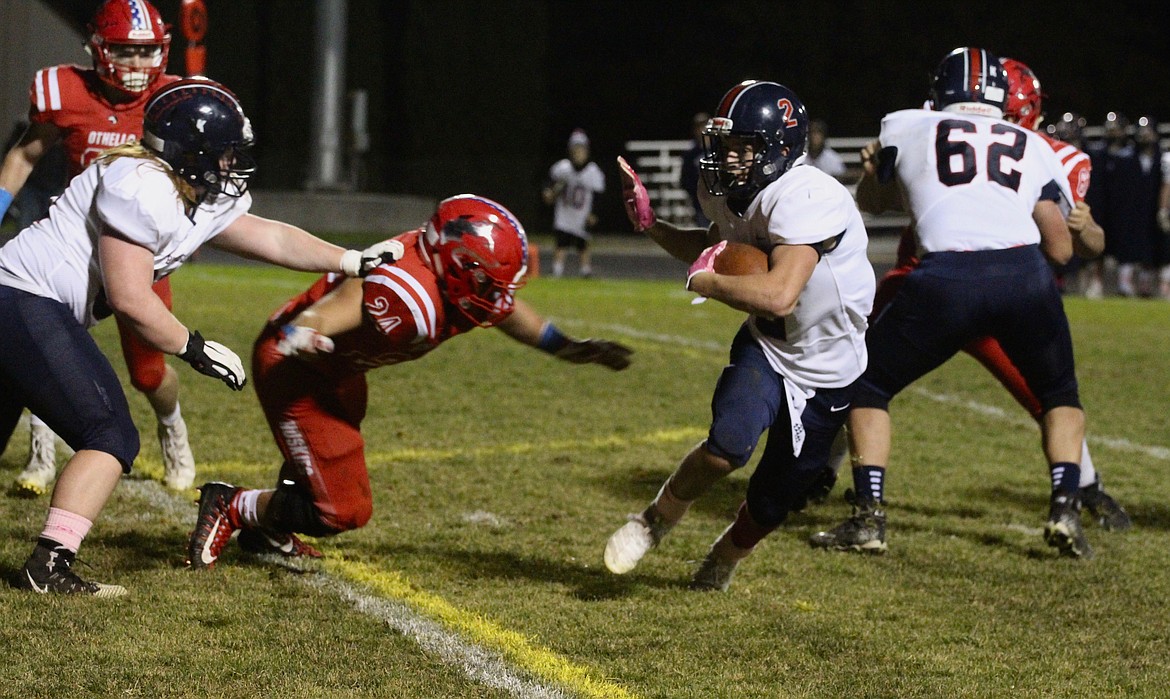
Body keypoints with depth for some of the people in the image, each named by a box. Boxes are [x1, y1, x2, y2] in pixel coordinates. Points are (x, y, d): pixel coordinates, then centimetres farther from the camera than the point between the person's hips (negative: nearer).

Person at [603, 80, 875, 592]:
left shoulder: (805, 200, -33)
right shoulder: (731, 194, -7)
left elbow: (779, 295, -44)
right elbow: (713, 249, 17)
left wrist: (703, 281, -28)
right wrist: (649, 225, 2)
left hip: (827, 371, -4)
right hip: (765, 345, 4)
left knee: (775, 498, 7)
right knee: (728, 444, -25)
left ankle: (725, 558, 39)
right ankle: (656, 520, 1)